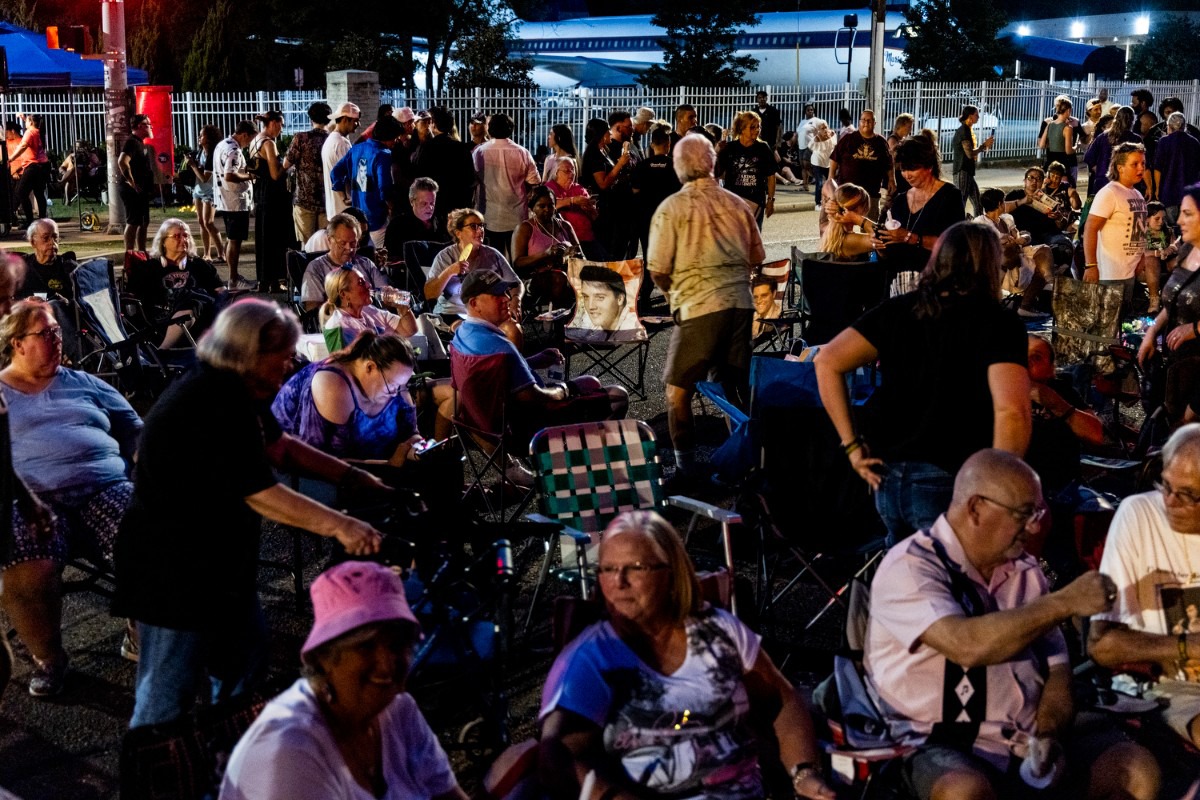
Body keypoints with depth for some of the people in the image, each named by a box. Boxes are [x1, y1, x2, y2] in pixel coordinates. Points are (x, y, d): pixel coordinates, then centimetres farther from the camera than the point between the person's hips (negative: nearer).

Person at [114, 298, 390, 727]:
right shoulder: (210, 405, -27)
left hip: (219, 555, 11)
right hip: (172, 566, -11)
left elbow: (279, 446, 16)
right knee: (168, 692, -2)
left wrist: (354, 477, 9)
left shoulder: (240, 394, 5)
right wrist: (337, 524, -32)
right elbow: (260, 494, -30)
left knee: (245, 647, 22)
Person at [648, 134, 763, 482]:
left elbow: (658, 271, -6)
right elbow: (757, 257, 14)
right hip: (740, 303, 4)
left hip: (698, 308, -4)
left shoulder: (671, 208, -5)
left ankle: (685, 463, 8)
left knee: (678, 388, 8)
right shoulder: (737, 204, 5)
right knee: (739, 386, 17)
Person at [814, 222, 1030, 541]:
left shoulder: (898, 309, 8)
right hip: (947, 483, -5)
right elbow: (1012, 411, -20)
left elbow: (827, 362, 3)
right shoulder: (998, 322, -6)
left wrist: (852, 444, 5)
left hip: (888, 476, 5)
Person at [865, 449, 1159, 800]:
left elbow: (1055, 668, 11)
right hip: (945, 748, -6)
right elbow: (967, 646, -27)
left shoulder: (1026, 571, 10)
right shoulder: (909, 568, -11)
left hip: (1031, 742, 6)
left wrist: (1048, 739, -9)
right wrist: (1064, 602, -19)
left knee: (1137, 768, -13)